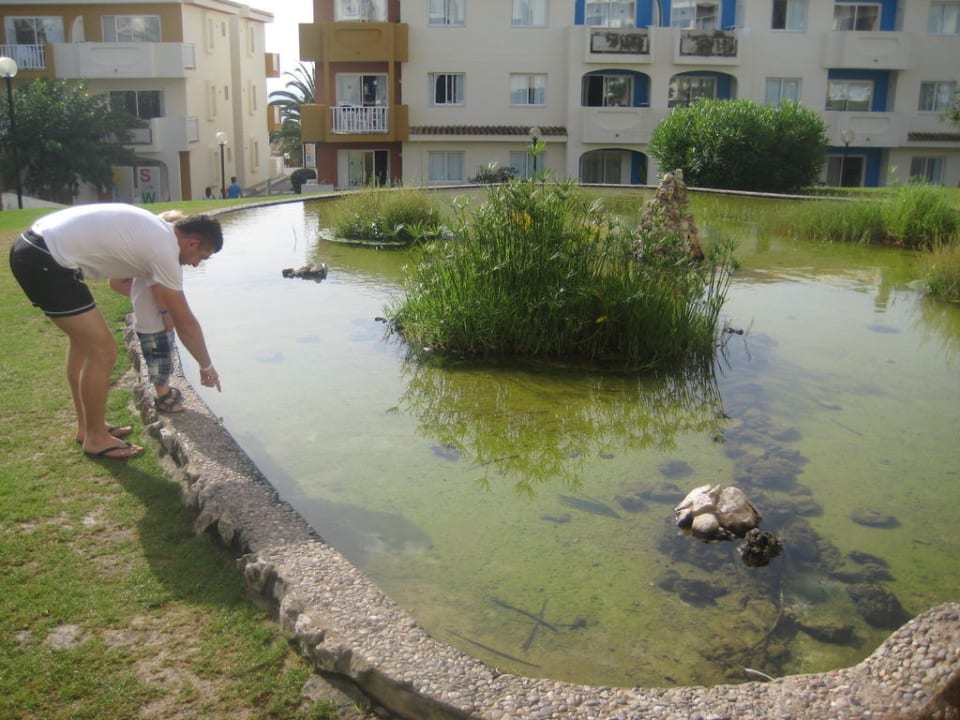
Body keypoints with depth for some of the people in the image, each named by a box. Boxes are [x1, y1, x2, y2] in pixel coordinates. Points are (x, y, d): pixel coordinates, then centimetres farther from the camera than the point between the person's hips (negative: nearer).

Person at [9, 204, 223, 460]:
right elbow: (185, 323, -5)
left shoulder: (155, 229, 16)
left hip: (32, 248, 11)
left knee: (85, 339, 21)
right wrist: (206, 366, 8)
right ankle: (96, 438, 10)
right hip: (44, 260, -11)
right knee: (102, 350, -4)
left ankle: (87, 427, 31)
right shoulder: (165, 250, -12)